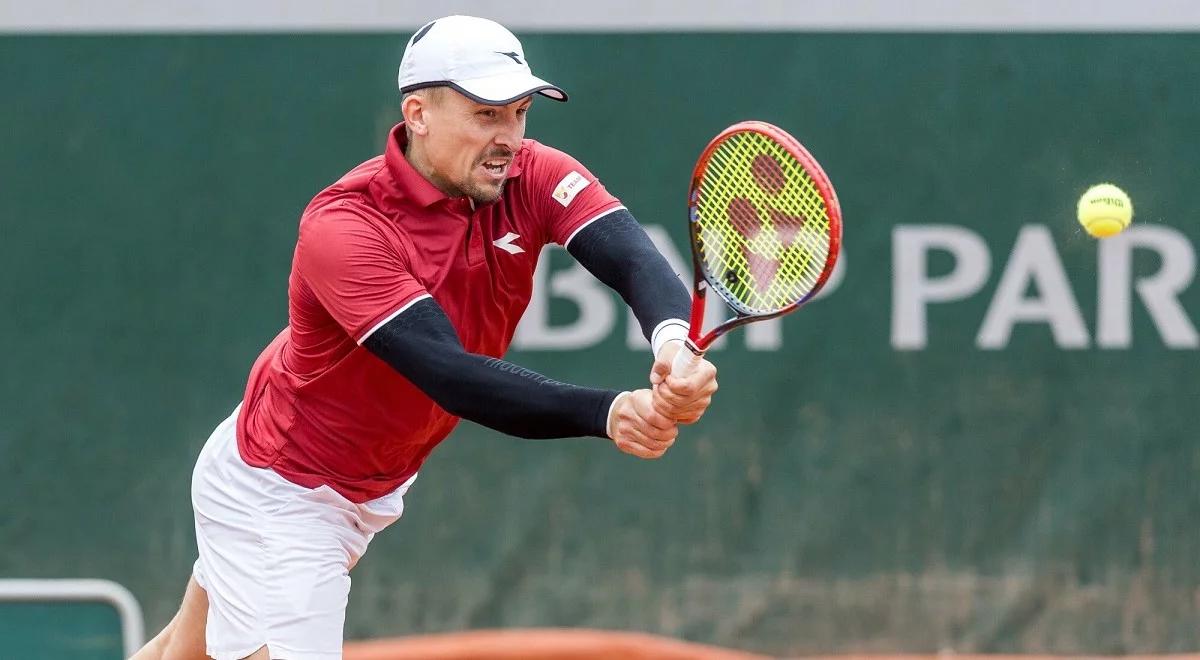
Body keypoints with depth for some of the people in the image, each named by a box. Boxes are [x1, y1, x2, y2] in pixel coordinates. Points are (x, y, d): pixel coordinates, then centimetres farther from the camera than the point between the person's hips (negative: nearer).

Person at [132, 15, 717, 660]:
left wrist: (674, 340, -56)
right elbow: (453, 378, -42)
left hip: (372, 491, 7)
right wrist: (609, 414, -55)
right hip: (277, 496, -6)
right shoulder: (343, 226, -32)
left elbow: (637, 261, -32)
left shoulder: (533, 178, -15)